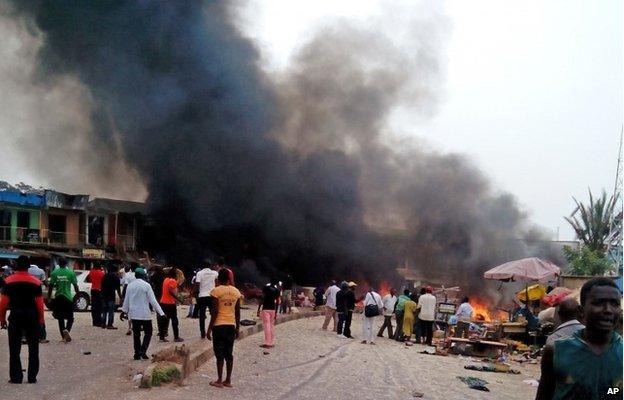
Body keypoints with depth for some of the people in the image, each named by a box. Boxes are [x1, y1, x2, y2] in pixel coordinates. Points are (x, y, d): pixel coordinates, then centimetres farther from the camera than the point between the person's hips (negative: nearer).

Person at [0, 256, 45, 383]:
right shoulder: (35, 282, -3)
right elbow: (39, 303, -5)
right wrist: (41, 319, 2)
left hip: (15, 316, 0)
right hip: (32, 316, 0)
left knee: (14, 349, 7)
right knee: (33, 348, 9)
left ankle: (16, 377, 6)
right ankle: (32, 377, 9)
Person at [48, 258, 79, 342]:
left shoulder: (54, 273, 1)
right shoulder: (71, 272, -3)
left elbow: (51, 286, 0)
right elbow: (75, 286, -2)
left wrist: (49, 297, 6)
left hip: (58, 298, 2)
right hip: (68, 298, -2)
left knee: (60, 318, 12)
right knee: (70, 318, 7)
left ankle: (64, 337, 13)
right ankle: (66, 330, -20)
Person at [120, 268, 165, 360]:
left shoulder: (130, 285, 4)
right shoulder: (146, 285, -10)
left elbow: (126, 300, 12)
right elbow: (153, 301, -10)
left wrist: (124, 311, 26)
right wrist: (161, 312, -7)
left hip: (133, 313, 5)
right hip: (145, 314, -5)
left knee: (136, 334, 11)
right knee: (148, 332, 5)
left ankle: (137, 353, 12)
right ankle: (143, 351, -9)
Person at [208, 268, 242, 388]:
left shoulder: (216, 291, -9)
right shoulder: (236, 291, 6)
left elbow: (215, 311, -12)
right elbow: (238, 312, 8)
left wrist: (210, 328, -7)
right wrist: (237, 327, 16)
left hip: (219, 325, -4)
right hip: (231, 325, 4)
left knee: (219, 353, 2)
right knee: (229, 353, 10)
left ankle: (219, 381, 5)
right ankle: (228, 380, 14)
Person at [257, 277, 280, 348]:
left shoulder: (266, 288, -5)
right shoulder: (277, 290, 6)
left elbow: (262, 299, -10)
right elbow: (277, 302, 7)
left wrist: (258, 309, -8)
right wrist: (276, 312, 14)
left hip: (266, 309, -5)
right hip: (273, 309, 5)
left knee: (267, 326, -7)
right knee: (272, 326, 11)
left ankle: (267, 343, -9)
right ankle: (271, 343, 14)